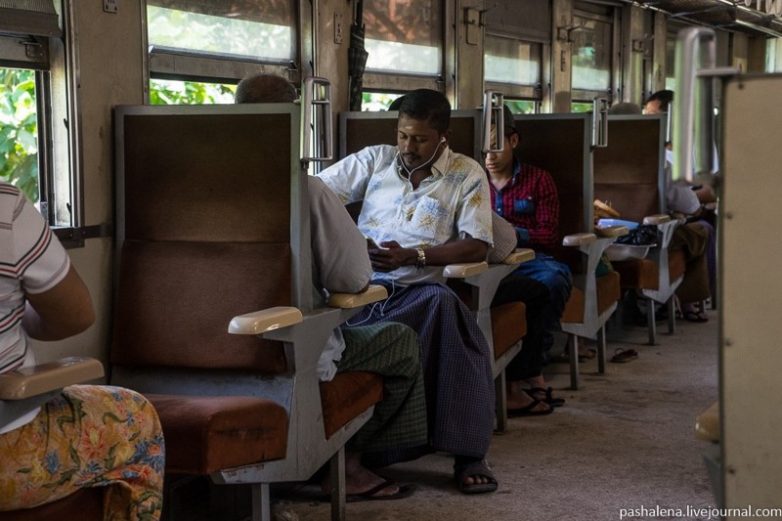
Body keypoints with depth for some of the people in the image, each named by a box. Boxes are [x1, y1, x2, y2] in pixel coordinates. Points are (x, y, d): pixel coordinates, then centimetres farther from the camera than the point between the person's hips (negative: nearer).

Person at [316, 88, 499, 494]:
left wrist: (413, 256, -12)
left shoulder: (467, 174, 8)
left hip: (421, 286, -1)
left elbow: (477, 246, 0)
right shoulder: (374, 160, 14)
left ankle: (468, 452, -31)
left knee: (446, 305, -37)